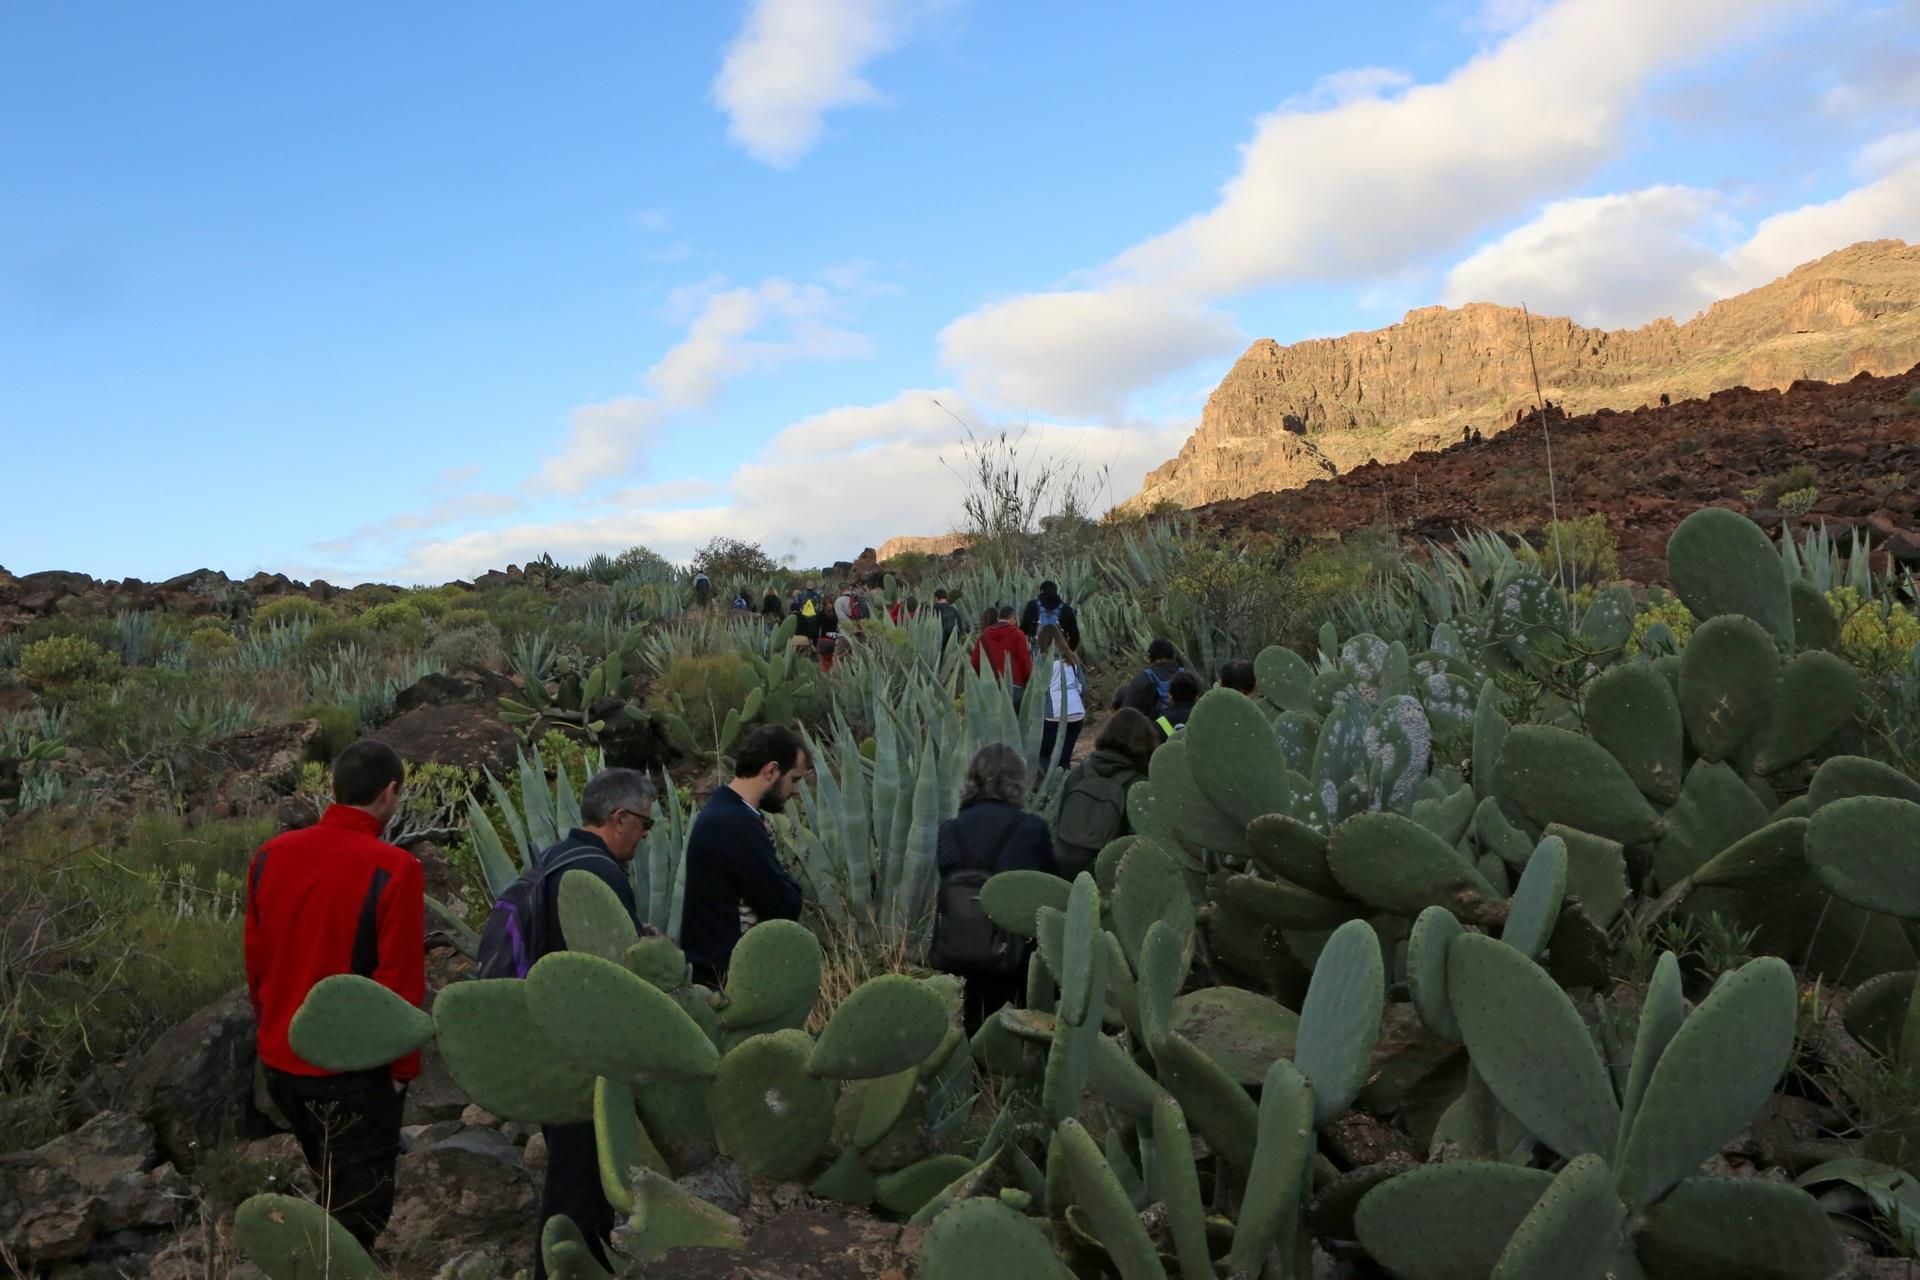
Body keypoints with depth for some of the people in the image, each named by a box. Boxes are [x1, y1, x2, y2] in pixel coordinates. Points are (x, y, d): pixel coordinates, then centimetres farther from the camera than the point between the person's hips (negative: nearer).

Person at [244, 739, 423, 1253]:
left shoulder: (271, 855, -2)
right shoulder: (393, 870, -21)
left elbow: (255, 958, 8)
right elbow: (399, 982, -18)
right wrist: (404, 1064, -5)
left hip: (280, 1059, 6)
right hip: (357, 1068, -6)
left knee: (331, 1190, 27)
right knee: (357, 1207, 10)